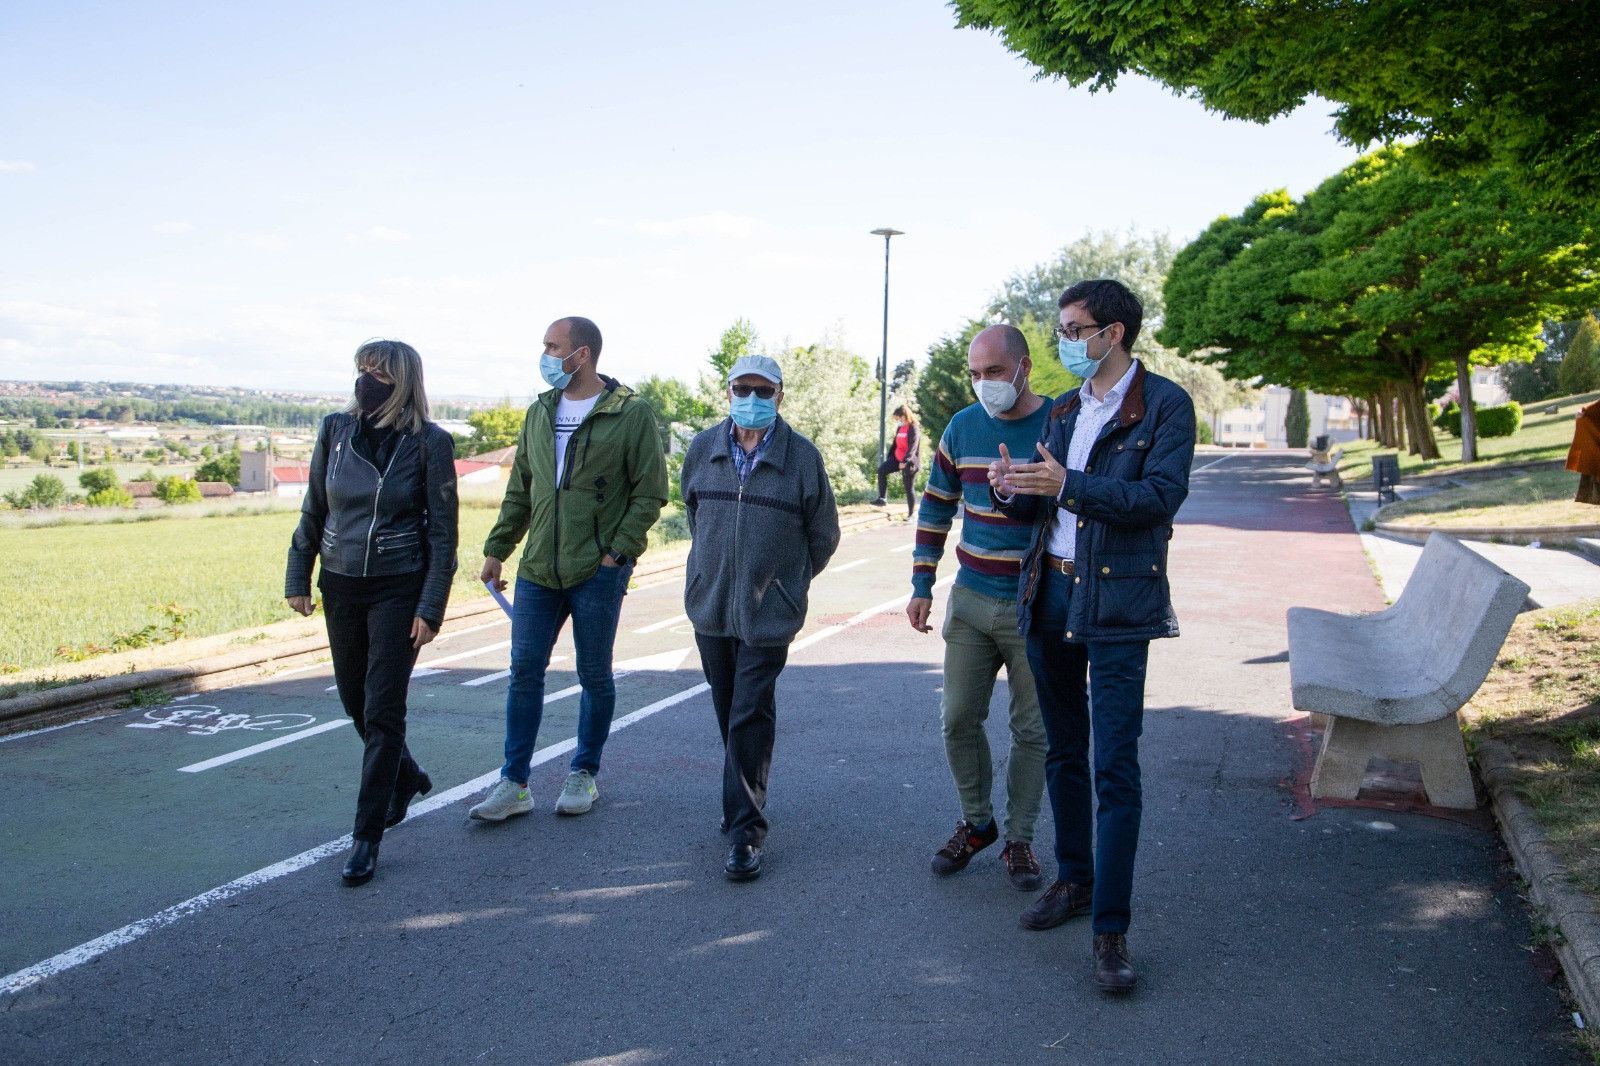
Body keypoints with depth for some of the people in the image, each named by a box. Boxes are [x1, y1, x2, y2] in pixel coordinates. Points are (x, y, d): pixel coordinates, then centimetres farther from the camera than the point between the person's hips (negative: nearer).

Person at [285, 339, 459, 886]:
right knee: (355, 702, 15)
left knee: (381, 710, -5)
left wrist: (431, 607, -13)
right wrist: (298, 578, 7)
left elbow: (442, 532, -9)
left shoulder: (430, 443, -11)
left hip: (399, 590, -5)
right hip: (341, 586, 5)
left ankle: (366, 837, 3)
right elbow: (313, 511, 9)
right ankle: (406, 778, 42)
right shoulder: (335, 430, 0)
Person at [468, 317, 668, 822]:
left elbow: (649, 495, -7)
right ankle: (514, 784, 10)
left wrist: (616, 553, -14)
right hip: (537, 571, 5)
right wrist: (497, 549, 13)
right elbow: (519, 491, 18)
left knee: (594, 676, 7)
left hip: (598, 572, -5)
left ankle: (584, 775, 23)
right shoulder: (540, 413, 12)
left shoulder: (632, 414, -6)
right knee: (525, 671, 3)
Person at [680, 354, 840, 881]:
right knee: (728, 714, 14)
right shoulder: (702, 449, 2)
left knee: (750, 719, -7)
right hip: (709, 606, 4)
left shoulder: (802, 457, -7)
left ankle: (745, 829, -1)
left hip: (768, 614, -4)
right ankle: (745, 803, 32)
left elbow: (823, 535, 6)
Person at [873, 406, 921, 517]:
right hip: (897, 458, 7)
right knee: (882, 469, -14)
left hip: (909, 462, -7)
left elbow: (912, 447, -24)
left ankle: (910, 515, 11)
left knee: (909, 488, 1)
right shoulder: (900, 428, 10)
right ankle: (882, 499, -11)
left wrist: (905, 461, -34)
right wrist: (889, 457, 19)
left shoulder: (913, 429, -14)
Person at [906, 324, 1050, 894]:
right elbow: (936, 508, 12)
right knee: (958, 719, 7)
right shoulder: (963, 427, 4)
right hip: (970, 602, 4)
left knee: (1031, 730, 6)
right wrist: (921, 586, 8)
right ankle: (976, 823, 27)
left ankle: (1019, 840, 21)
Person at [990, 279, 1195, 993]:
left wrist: (1066, 485, -27)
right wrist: (1012, 490, -7)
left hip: (1116, 605, -7)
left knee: (1115, 768, -8)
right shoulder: (1064, 410, 15)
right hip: (1048, 592, 7)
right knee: (1063, 752, 16)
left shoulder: (1165, 404, -6)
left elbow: (1161, 495, -18)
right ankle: (1074, 880, 32)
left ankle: (1110, 931, -4)